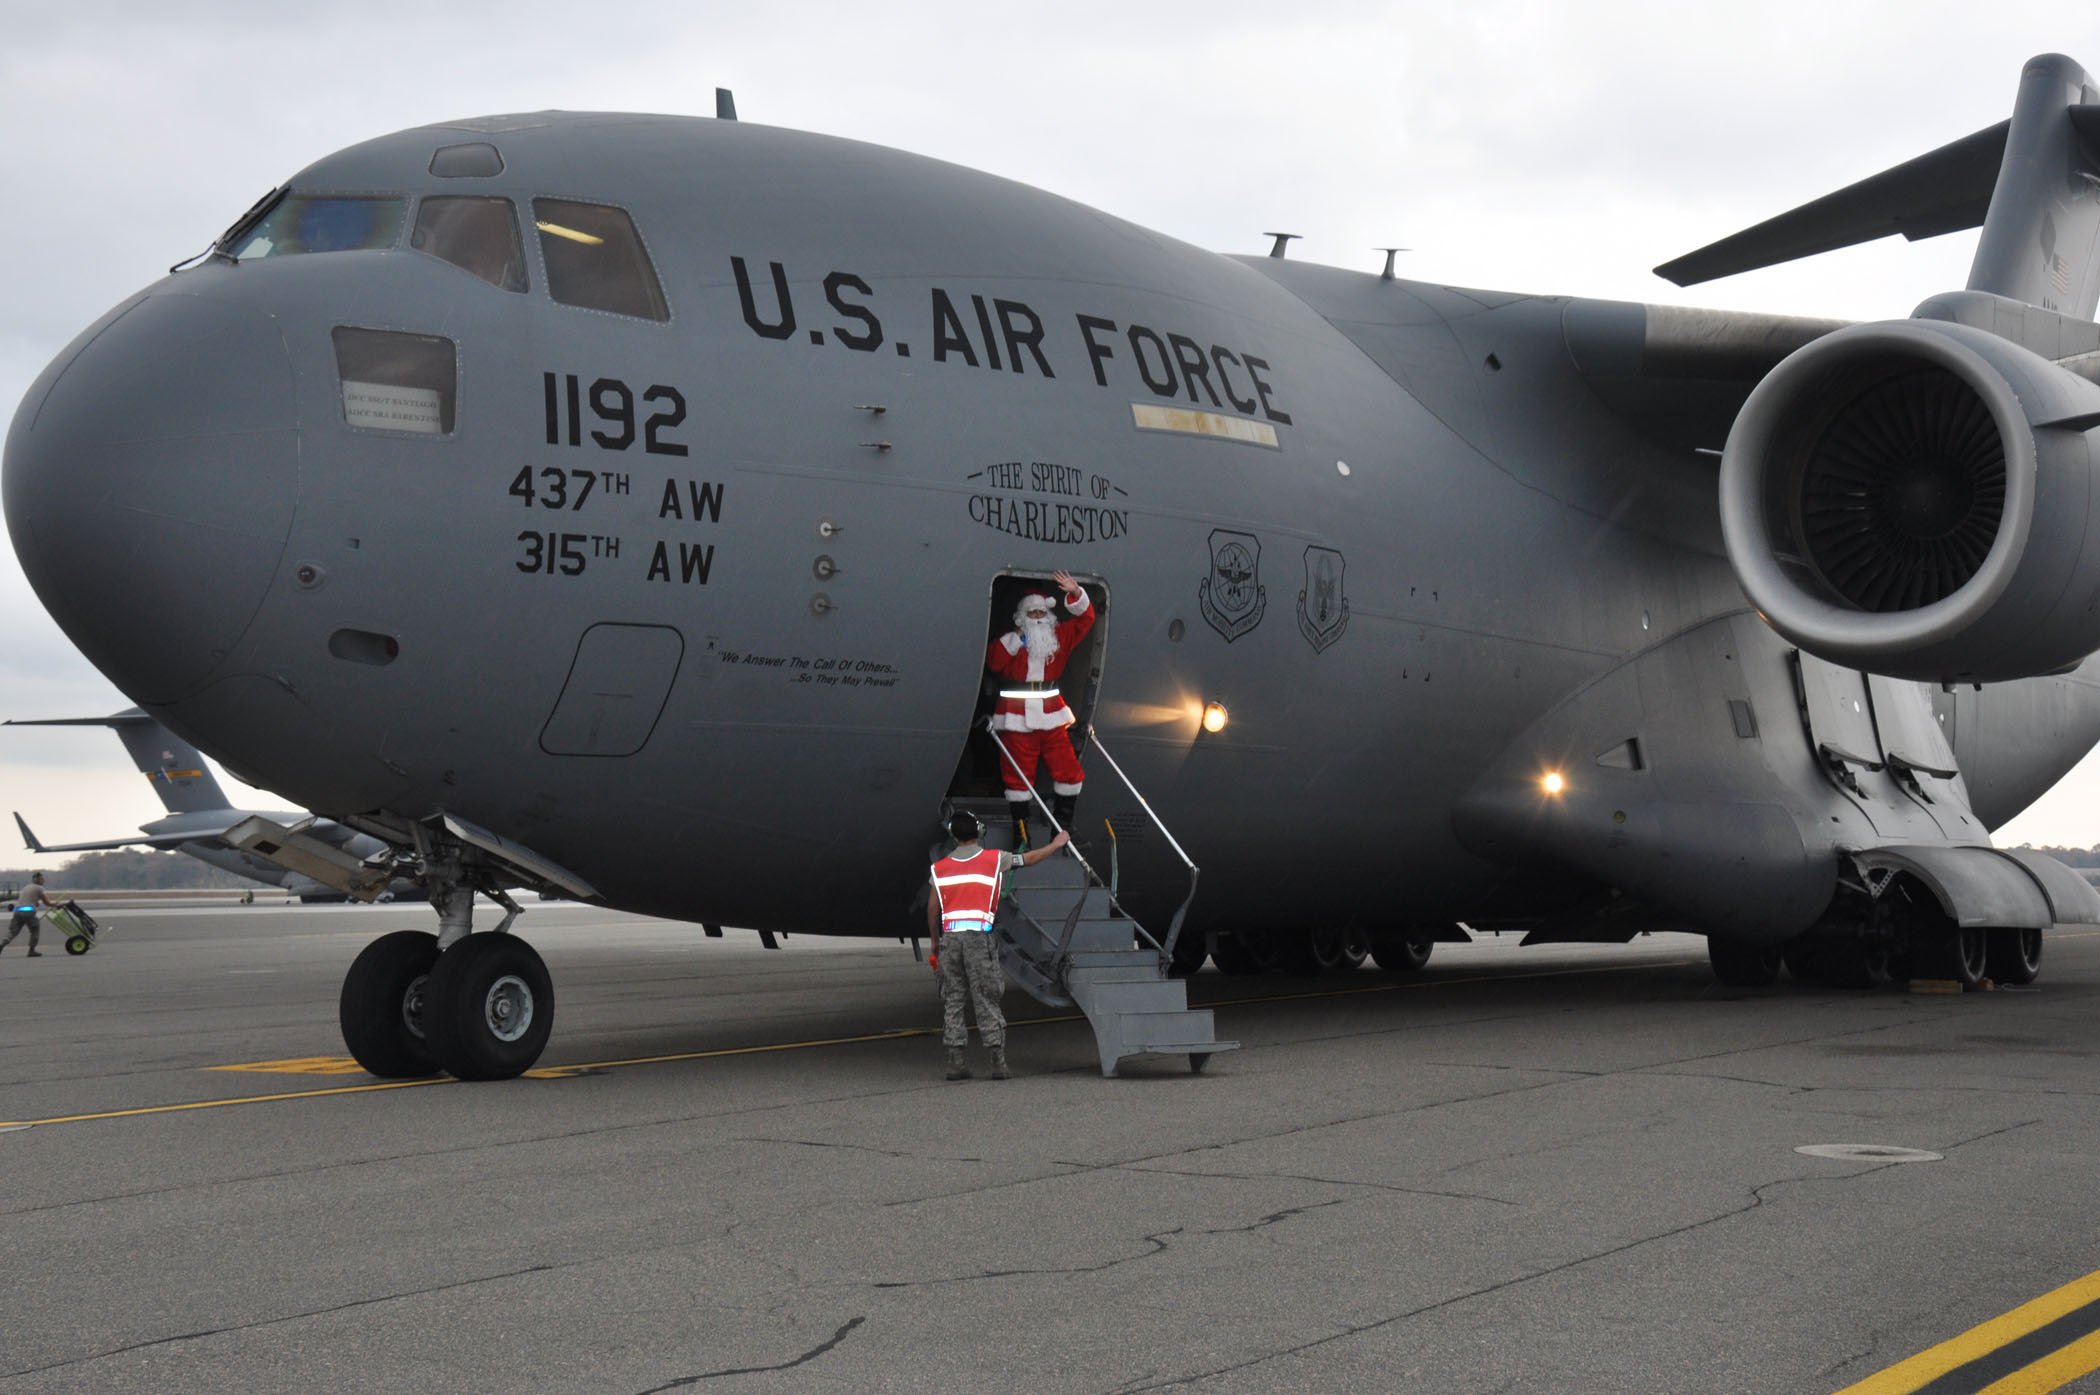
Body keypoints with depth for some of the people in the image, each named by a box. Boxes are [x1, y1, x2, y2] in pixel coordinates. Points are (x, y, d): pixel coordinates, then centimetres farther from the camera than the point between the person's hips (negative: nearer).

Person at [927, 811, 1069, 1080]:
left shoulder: (940, 867, 11)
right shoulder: (994, 859, 7)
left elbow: (932, 908, 8)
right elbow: (1029, 859, 20)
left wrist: (934, 942, 19)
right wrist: (1057, 844, 37)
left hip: (949, 936, 2)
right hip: (978, 934, -2)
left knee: (951, 1000, 6)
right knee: (987, 999, 1)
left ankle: (955, 1063, 3)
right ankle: (998, 1062, -1)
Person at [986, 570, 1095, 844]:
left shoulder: (1059, 636, 12)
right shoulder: (1010, 641, 5)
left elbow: (1084, 619, 6)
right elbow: (993, 662, -11)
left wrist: (1075, 593, -11)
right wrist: (1018, 636, -11)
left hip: (1050, 716, 3)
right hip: (1017, 717, -3)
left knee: (1068, 771, 1)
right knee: (1018, 775, -1)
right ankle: (1020, 834, 7)